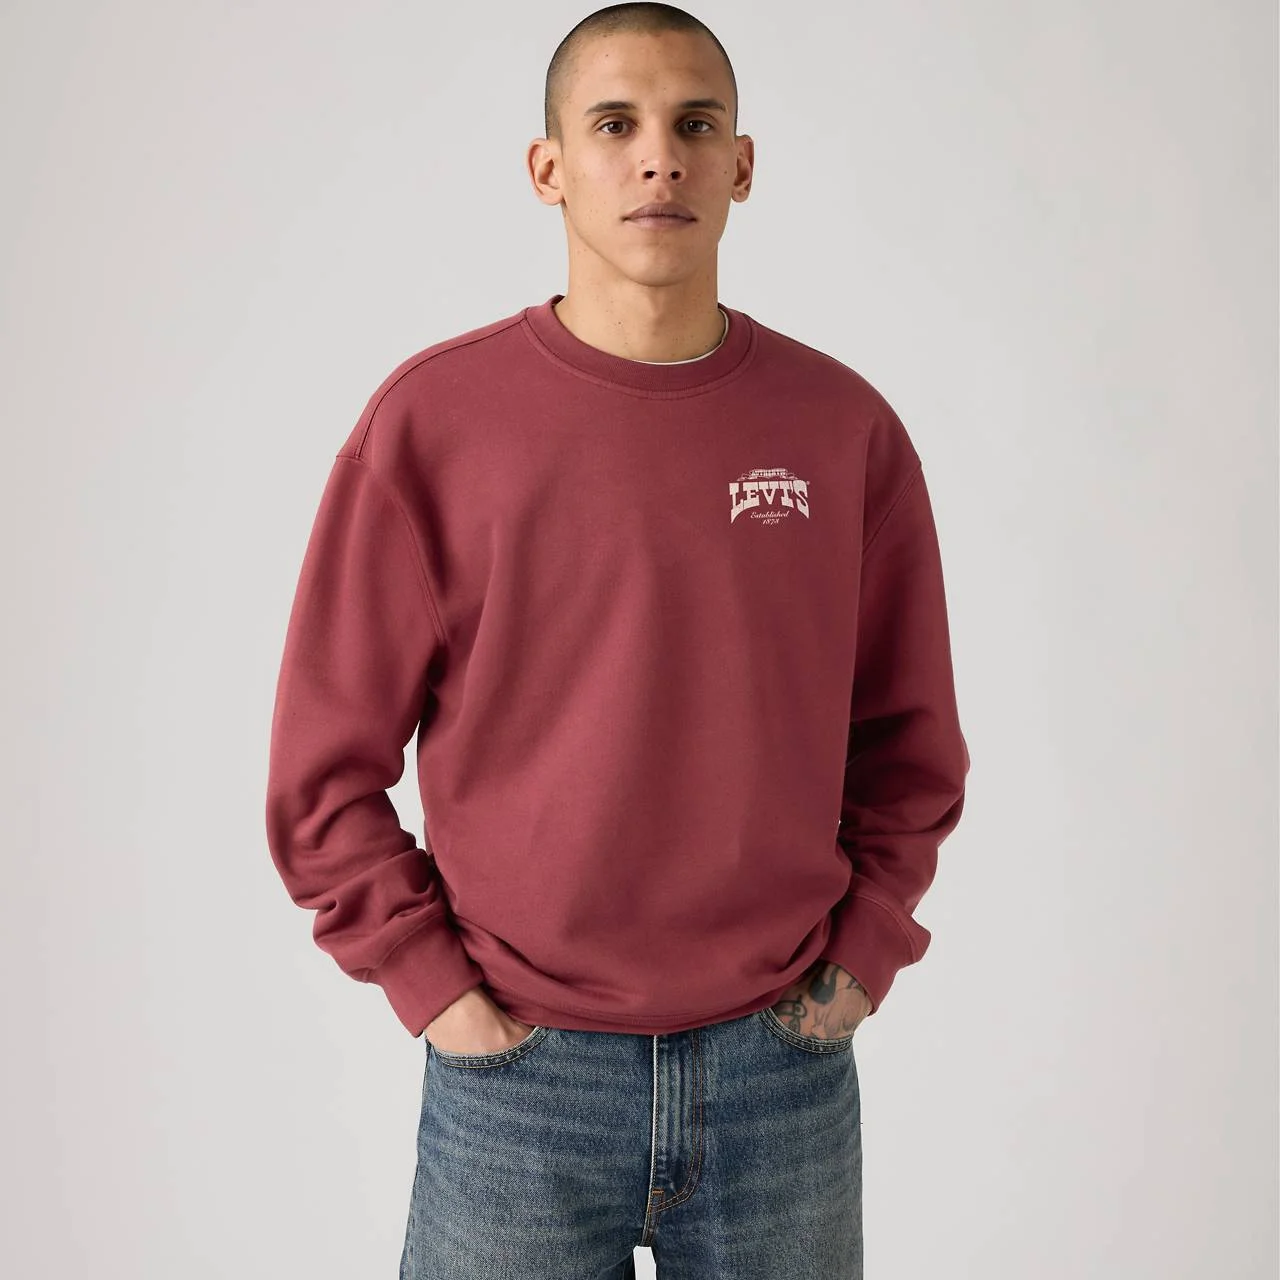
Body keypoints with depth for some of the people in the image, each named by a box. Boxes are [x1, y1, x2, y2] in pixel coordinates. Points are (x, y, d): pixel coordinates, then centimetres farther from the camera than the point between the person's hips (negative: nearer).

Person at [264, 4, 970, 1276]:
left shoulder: (844, 426, -1)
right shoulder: (432, 419, -7)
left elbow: (909, 743, 8)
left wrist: (858, 958, 0)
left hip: (784, 1072, 2)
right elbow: (324, 766, -3)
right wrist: (432, 983, -6)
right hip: (516, 1074, -1)